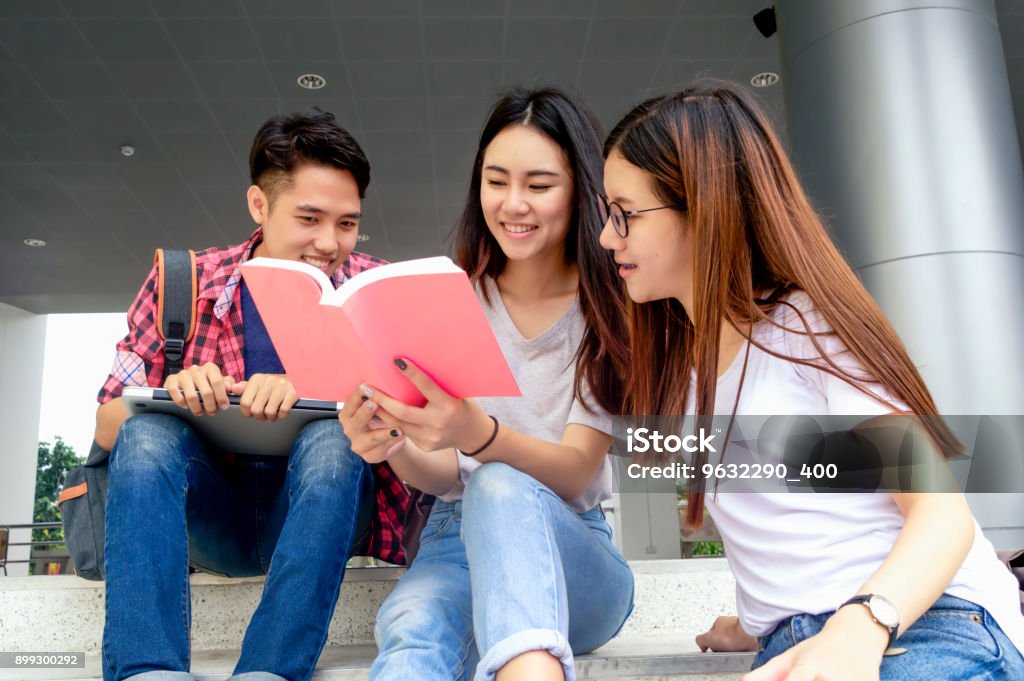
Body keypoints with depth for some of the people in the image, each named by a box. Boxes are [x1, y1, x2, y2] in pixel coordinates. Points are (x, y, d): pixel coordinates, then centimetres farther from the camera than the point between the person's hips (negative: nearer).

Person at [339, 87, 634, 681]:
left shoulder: (610, 313, -3)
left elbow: (576, 473, -15)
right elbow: (444, 477, -1)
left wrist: (479, 434, -37)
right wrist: (397, 446, -26)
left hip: (574, 552, -1)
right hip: (457, 540, 2)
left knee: (501, 488, -38)